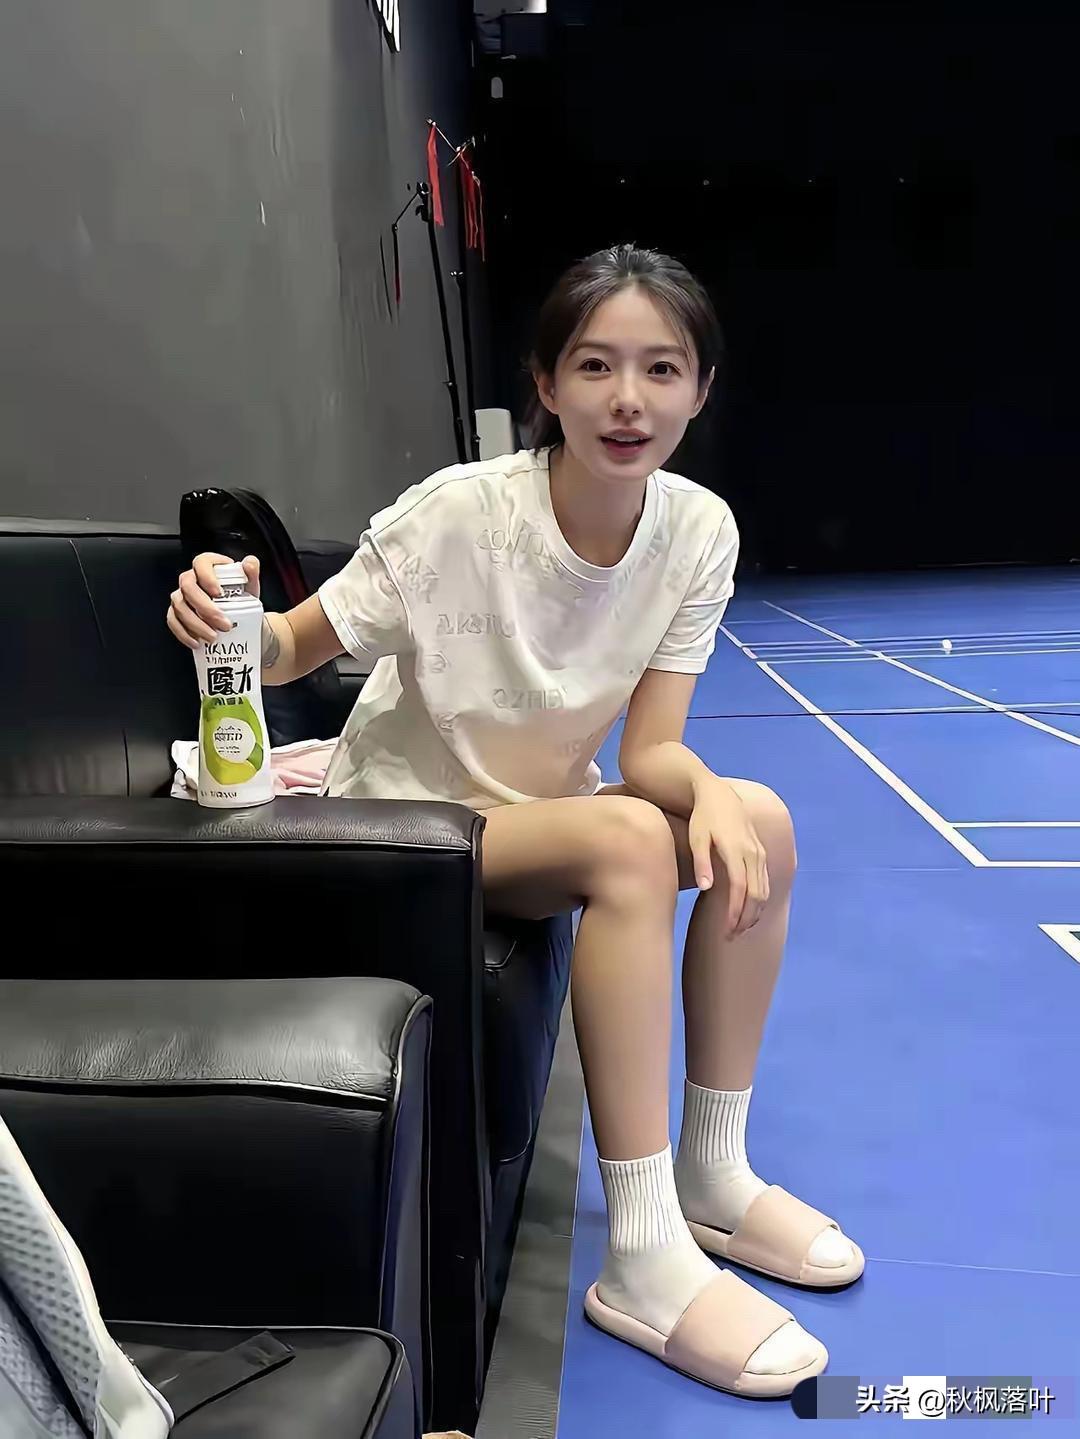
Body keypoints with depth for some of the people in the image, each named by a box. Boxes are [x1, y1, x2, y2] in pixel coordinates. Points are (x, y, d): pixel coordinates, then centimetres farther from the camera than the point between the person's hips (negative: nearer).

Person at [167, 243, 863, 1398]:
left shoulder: (700, 531, -11)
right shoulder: (456, 514, -24)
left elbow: (650, 750, -12)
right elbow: (294, 650, -14)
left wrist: (709, 794, -34)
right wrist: (227, 619, -36)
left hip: (547, 812, 5)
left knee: (756, 820, -16)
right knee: (629, 839, -31)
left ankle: (711, 1174, 0)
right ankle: (641, 1259, -20)